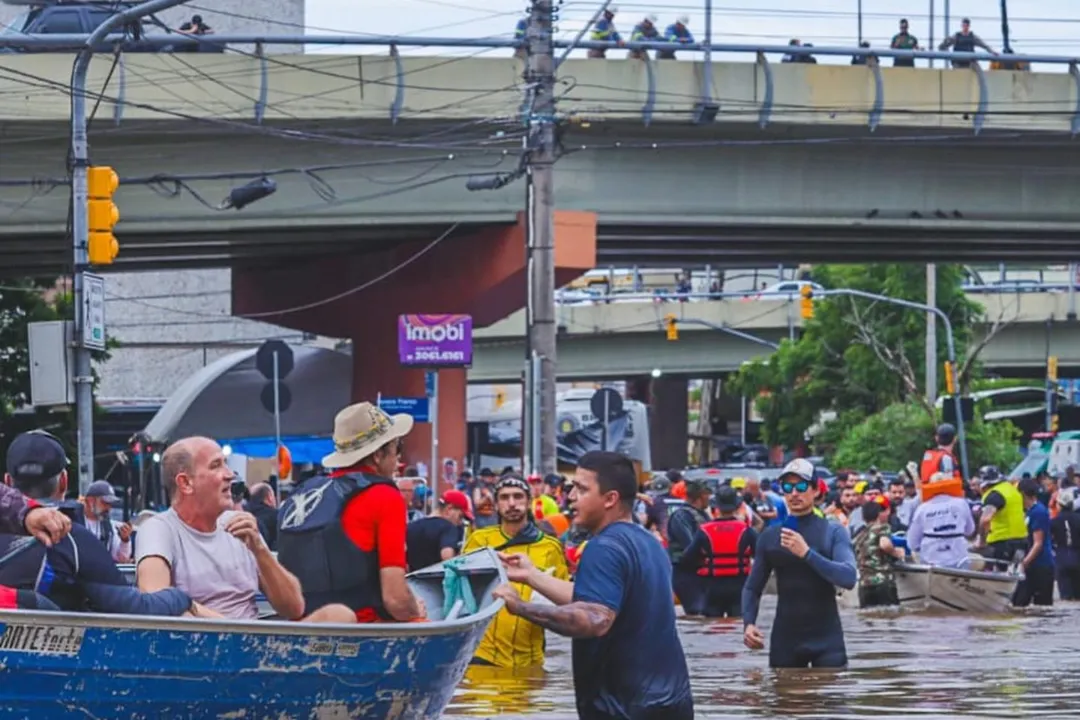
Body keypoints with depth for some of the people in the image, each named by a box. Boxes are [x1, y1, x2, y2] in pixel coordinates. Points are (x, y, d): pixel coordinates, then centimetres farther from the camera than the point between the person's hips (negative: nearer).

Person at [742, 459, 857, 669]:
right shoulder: (770, 537, 7)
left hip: (826, 638, -3)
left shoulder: (833, 533, -1)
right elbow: (753, 587, 10)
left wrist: (807, 553, -24)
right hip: (785, 638, 3)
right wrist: (748, 623, -8)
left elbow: (848, 578, -16)